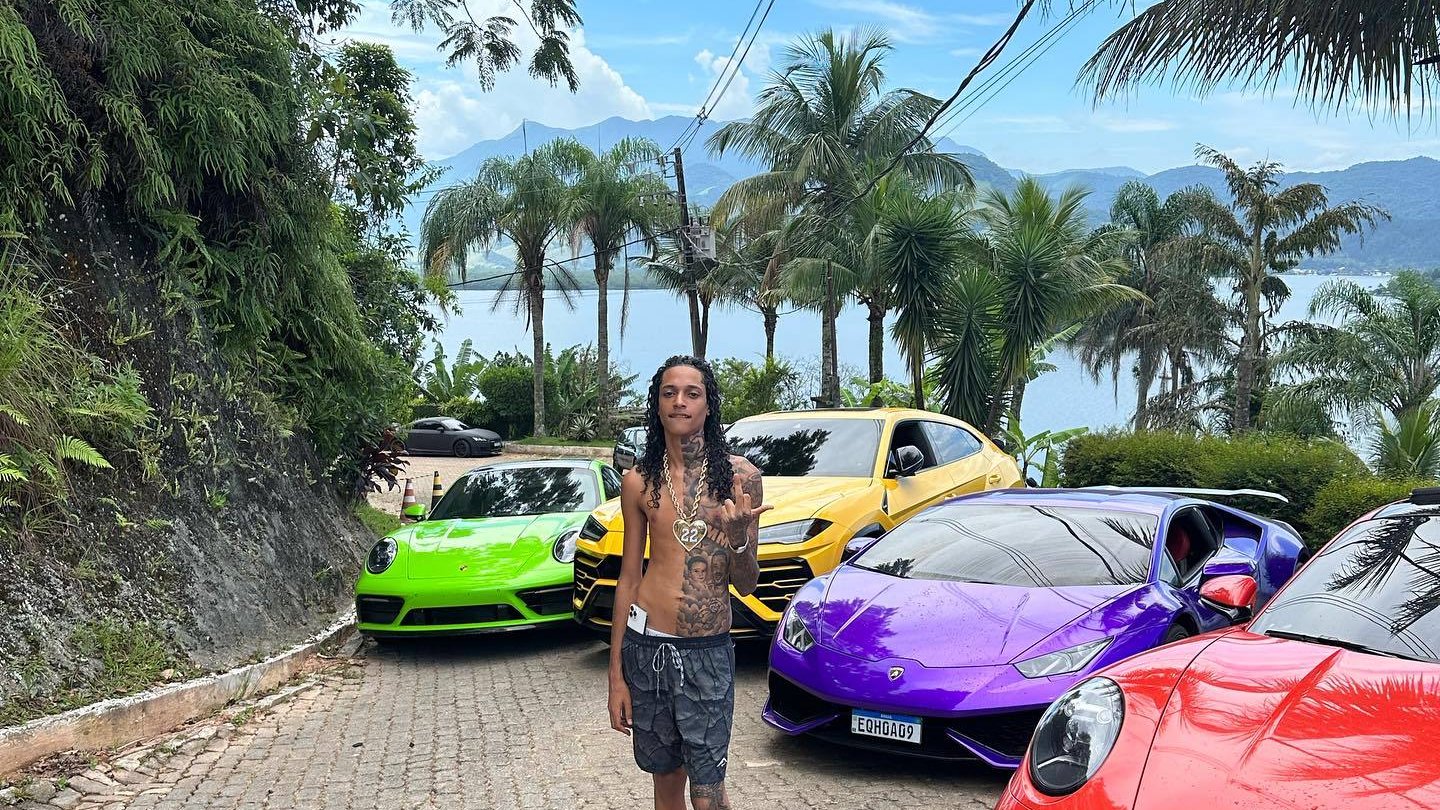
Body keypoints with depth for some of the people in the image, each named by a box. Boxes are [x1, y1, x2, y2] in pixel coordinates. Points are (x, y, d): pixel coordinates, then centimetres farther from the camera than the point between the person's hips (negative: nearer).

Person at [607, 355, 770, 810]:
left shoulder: (739, 476, -2)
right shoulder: (640, 481, 3)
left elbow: (746, 585, 2)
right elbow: (628, 579, 7)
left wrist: (738, 537, -19)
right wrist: (616, 674, 5)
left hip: (709, 652, -2)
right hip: (646, 644, 2)